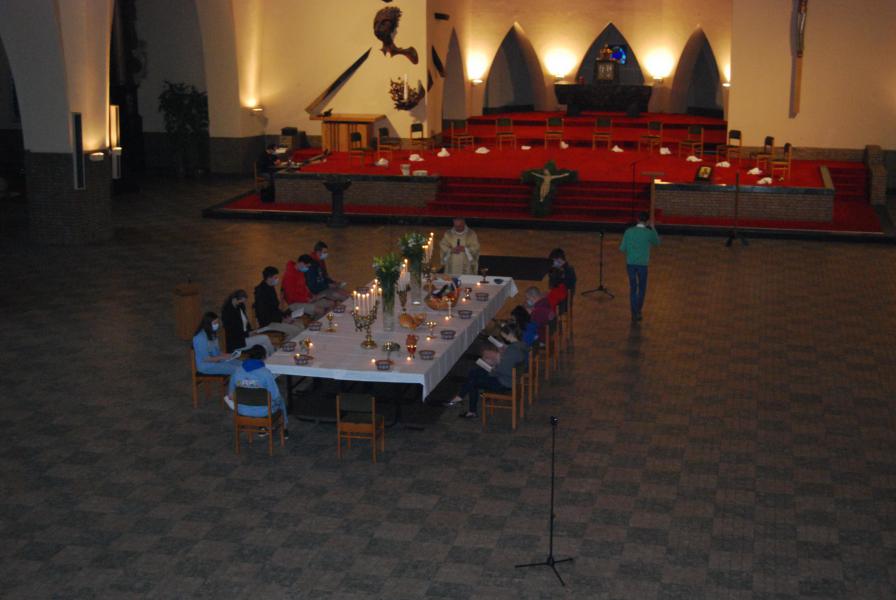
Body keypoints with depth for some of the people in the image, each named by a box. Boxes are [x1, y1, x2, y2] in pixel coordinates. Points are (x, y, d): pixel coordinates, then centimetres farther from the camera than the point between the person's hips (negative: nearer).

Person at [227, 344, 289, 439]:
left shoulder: (237, 371, -11)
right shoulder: (265, 373, -23)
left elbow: (232, 395, 0)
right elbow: (275, 396, -17)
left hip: (243, 411, 3)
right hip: (263, 412, -3)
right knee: (280, 400, 31)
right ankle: (285, 429, 51)